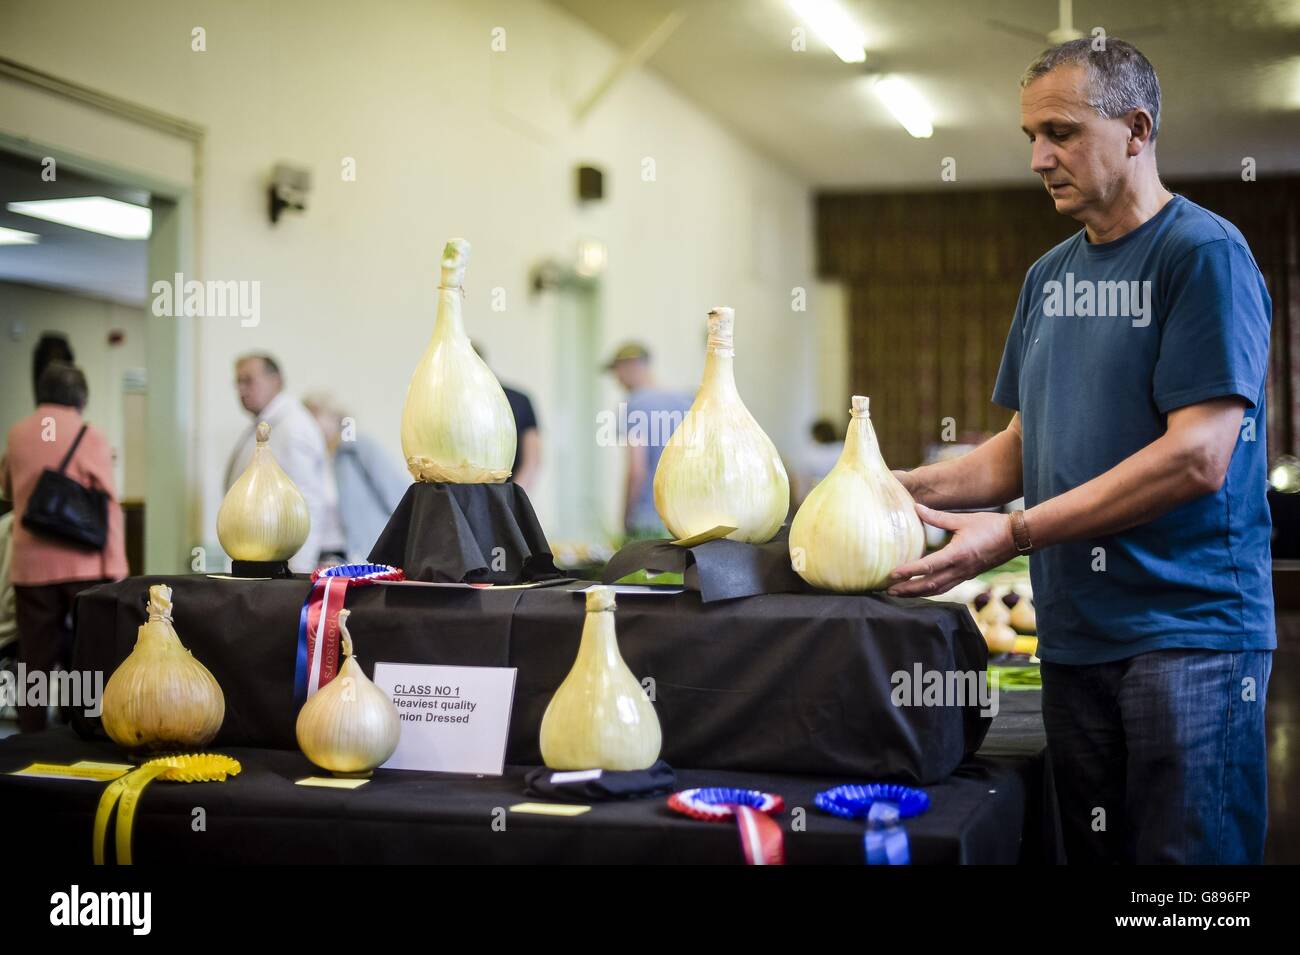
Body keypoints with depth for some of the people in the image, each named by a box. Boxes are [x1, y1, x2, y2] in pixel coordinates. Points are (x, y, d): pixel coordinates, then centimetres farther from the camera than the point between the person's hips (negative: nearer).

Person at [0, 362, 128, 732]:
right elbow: (108, 505, -10)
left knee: (35, 660, 8)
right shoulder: (90, 436, -6)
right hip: (83, 563, -3)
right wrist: (116, 568, -9)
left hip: (31, 564, 3)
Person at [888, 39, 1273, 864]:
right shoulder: (1049, 275, 14)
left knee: (1188, 848, -3)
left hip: (1187, 628, -7)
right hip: (1074, 632, 7)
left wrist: (1013, 533, -20)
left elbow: (1197, 457, -18)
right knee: (1093, 853, 13)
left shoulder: (1204, 252, -9)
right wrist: (912, 487, 1)